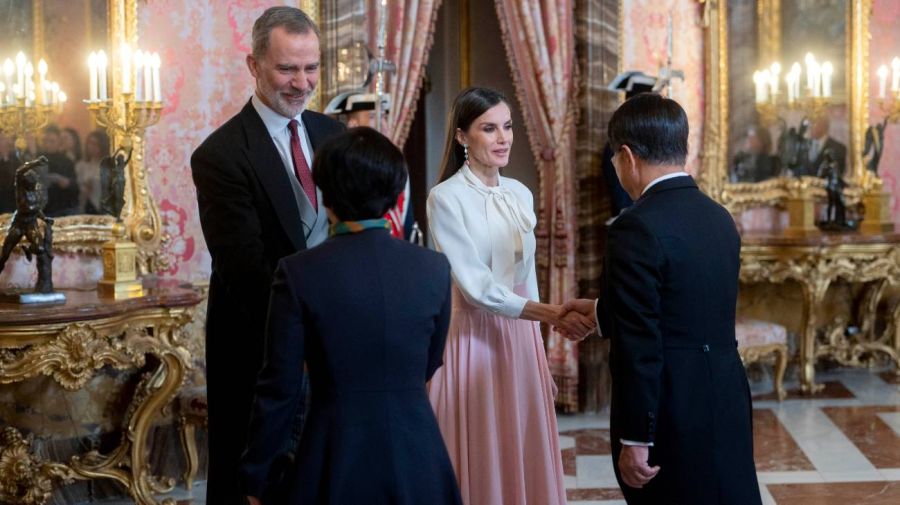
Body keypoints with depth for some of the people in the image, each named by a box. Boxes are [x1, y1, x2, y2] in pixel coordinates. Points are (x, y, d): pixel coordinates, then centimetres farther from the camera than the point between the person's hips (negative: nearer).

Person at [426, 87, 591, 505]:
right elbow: (477, 288, -18)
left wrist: (540, 358, 16)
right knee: (481, 462, 2)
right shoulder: (446, 198, -12)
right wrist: (553, 314, -27)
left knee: (526, 461, 10)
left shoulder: (520, 194, 8)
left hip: (521, 339, 6)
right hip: (474, 342, -6)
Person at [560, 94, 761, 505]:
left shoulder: (638, 228, -17)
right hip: (725, 405, 7)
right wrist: (600, 311, 29)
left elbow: (639, 346, -19)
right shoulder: (719, 218, 8)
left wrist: (634, 440, -14)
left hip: (671, 417, -7)